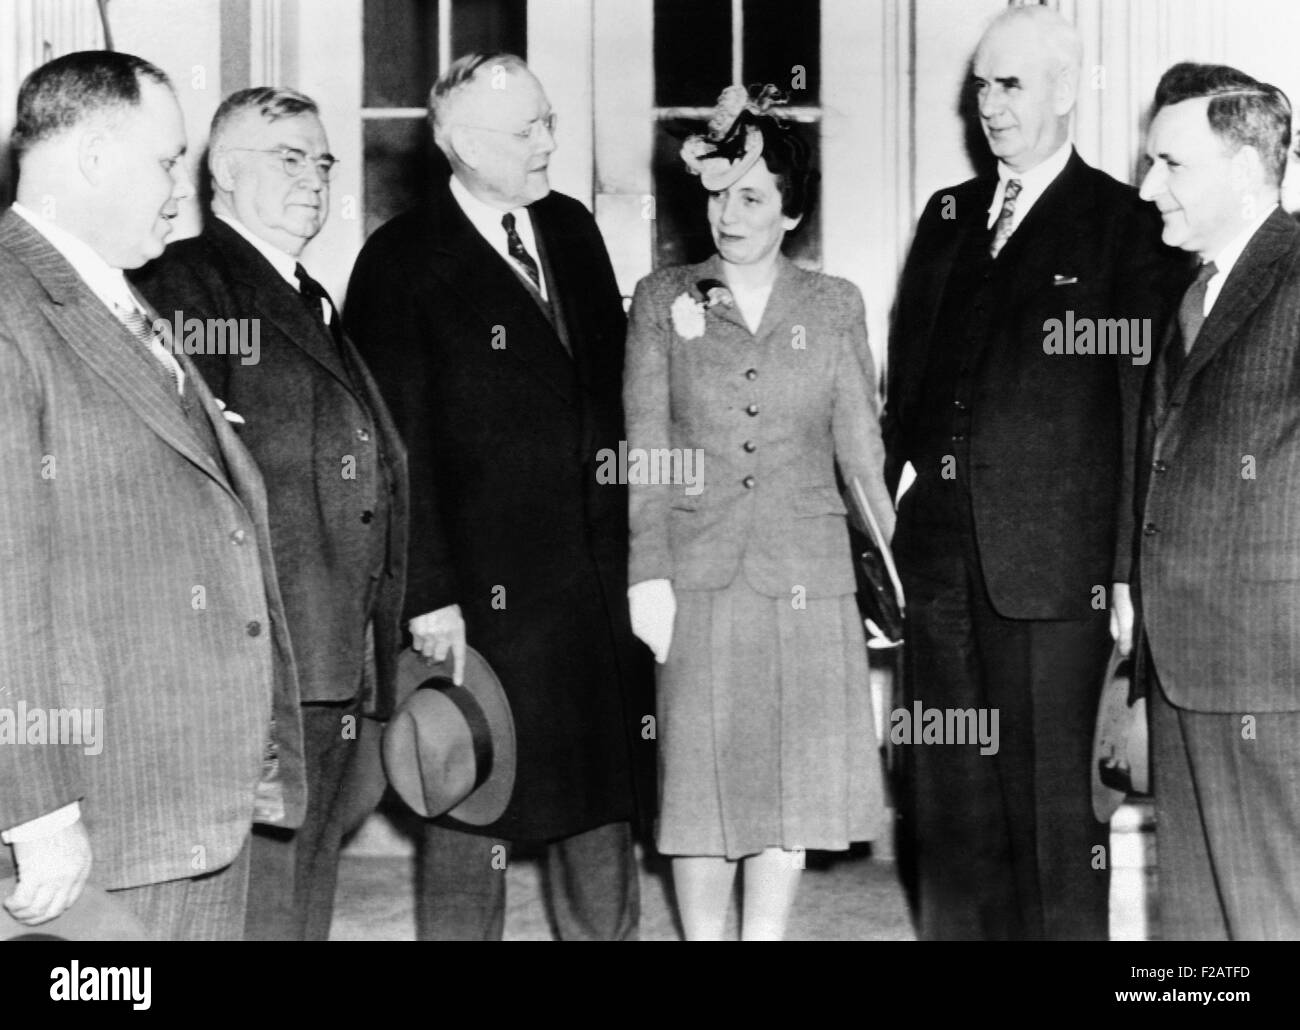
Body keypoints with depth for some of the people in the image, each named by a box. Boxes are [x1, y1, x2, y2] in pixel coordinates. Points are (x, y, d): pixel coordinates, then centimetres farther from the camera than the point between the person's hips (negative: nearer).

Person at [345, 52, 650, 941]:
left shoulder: (573, 229, 11)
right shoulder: (402, 262, -8)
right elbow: (400, 444, -11)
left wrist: (635, 549, 8)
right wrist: (428, 596, -14)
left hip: (602, 585, 6)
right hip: (485, 595, -6)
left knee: (605, 799, 15)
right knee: (476, 812, 5)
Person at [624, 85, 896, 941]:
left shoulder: (835, 306, 6)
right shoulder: (662, 300, 4)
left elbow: (860, 443, 7)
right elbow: (644, 451, 1)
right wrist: (648, 574, -6)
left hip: (806, 572, 1)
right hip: (698, 573, -1)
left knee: (794, 773, 5)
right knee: (702, 774, 3)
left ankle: (766, 932, 18)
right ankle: (703, 934, 16)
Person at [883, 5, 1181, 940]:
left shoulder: (1125, 225, -2)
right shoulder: (947, 217, 15)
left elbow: (1143, 402, -5)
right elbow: (907, 380, 15)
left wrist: (1129, 572, -9)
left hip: (1056, 567, -5)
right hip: (941, 561, 5)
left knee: (1054, 802, 2)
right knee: (948, 801, 10)